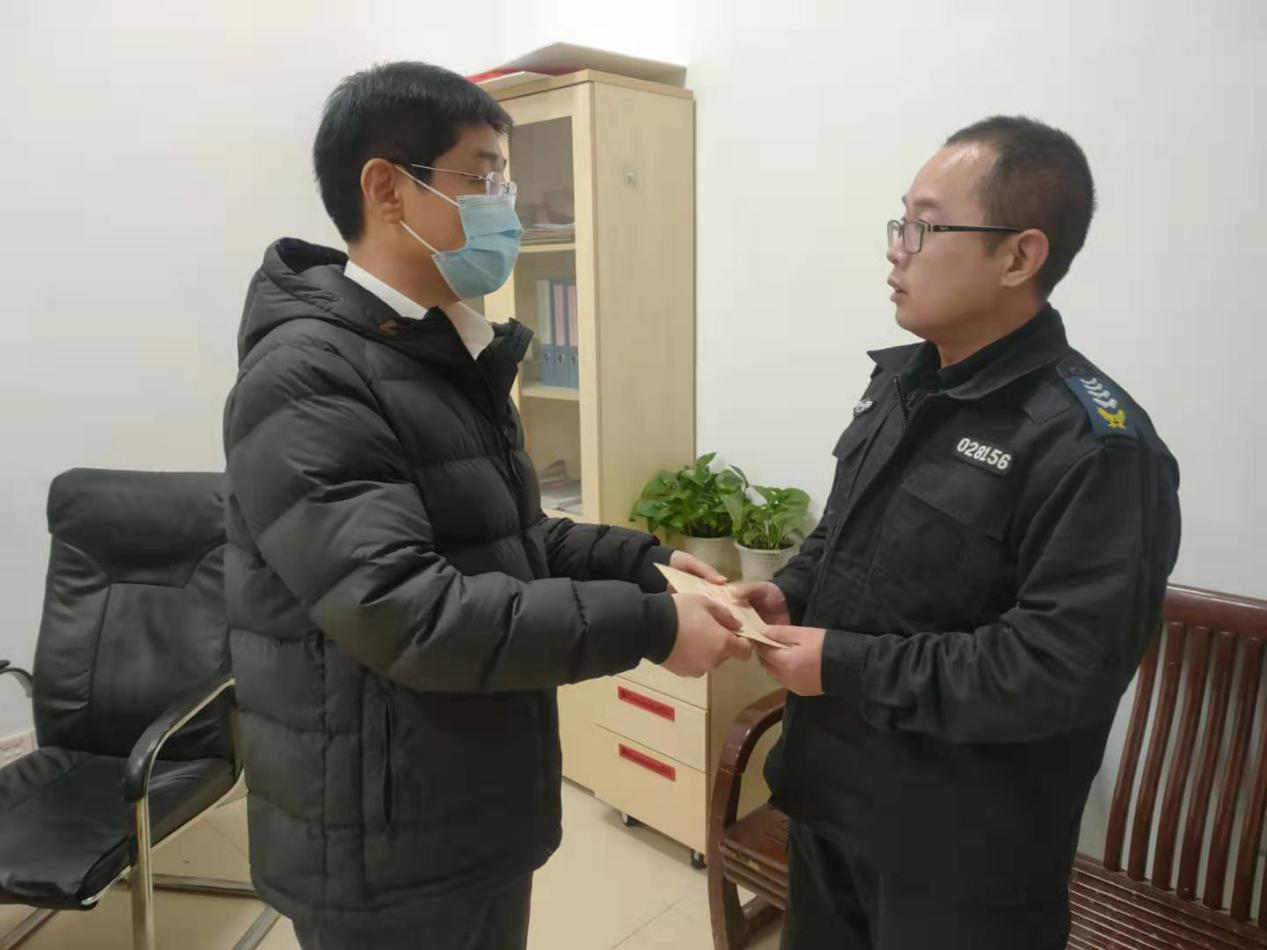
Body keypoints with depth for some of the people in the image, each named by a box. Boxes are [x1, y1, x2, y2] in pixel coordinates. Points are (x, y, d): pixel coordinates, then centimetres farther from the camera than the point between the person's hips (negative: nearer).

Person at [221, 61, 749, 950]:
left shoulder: (450, 355, 9)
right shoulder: (307, 380, -21)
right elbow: (404, 614, -29)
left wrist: (642, 559, 0)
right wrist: (646, 625, -26)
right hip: (387, 853, -8)